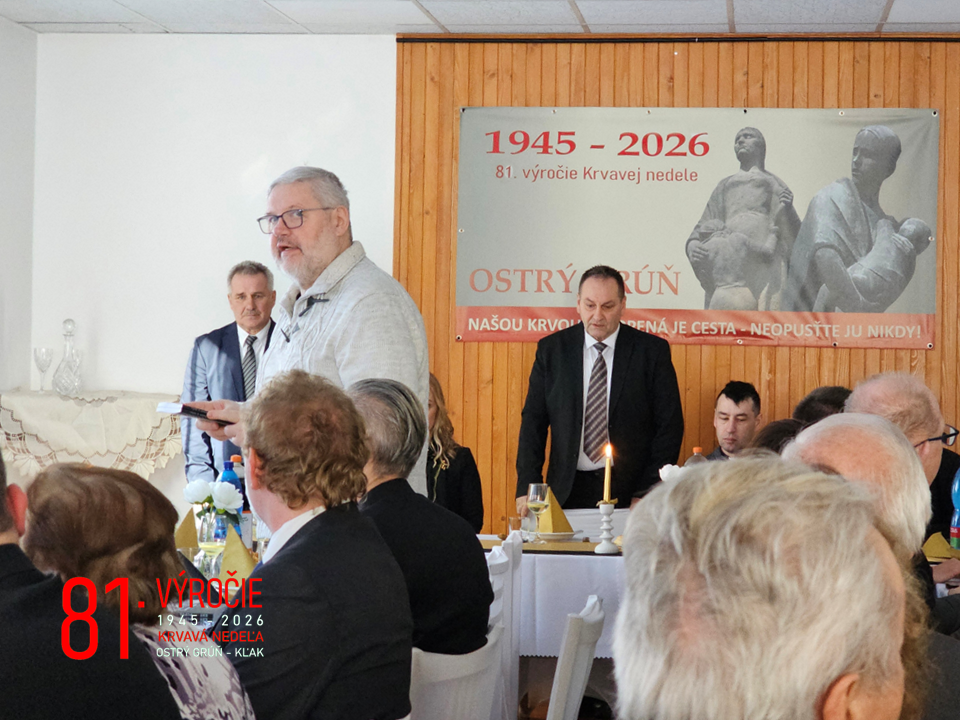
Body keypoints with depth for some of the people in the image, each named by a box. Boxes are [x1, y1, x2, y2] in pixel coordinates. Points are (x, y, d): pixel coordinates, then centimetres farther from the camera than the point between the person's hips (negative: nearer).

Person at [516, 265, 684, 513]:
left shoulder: (652, 350, 2)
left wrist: (649, 494, -6)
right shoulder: (551, 349, 7)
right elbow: (533, 421, 7)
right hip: (568, 492, 1)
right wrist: (527, 488, -3)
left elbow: (669, 426, 1)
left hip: (629, 492, -1)